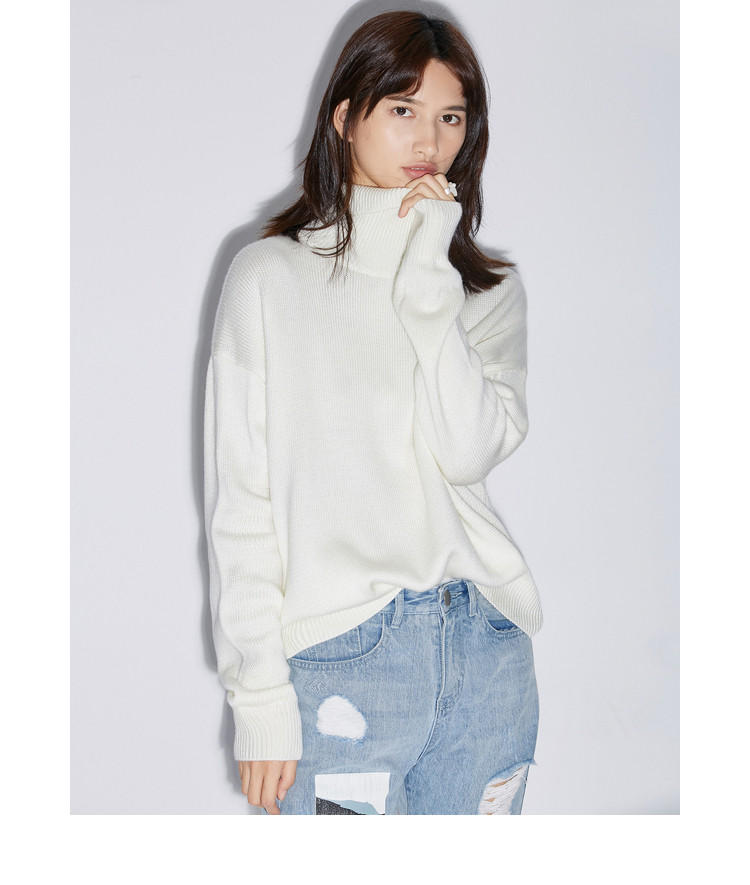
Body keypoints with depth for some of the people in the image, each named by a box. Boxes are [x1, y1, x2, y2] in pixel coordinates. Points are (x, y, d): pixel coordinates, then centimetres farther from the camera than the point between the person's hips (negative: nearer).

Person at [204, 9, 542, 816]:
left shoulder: (492, 291, 9)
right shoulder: (273, 276, 0)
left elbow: (470, 451, -9)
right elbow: (239, 502, -3)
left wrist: (429, 275, -10)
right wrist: (258, 689, -7)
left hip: (484, 649, 3)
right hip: (339, 651, -3)